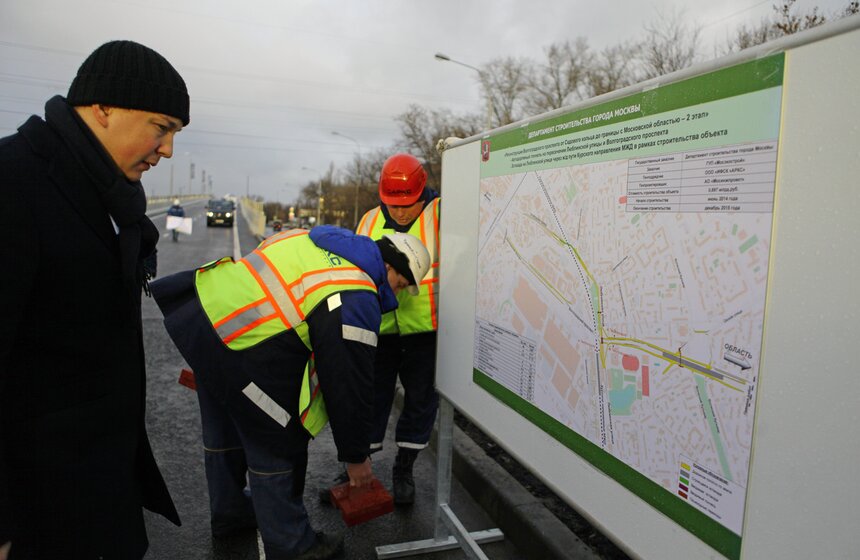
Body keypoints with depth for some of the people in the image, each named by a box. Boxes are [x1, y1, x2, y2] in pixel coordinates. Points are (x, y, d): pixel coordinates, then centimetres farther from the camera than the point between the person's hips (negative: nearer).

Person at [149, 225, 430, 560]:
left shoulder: (312, 240, 10)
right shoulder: (355, 301, -15)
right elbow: (350, 384, -10)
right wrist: (356, 456, 4)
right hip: (238, 350, -10)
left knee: (225, 429, 27)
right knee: (277, 447, 7)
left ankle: (228, 514, 49)